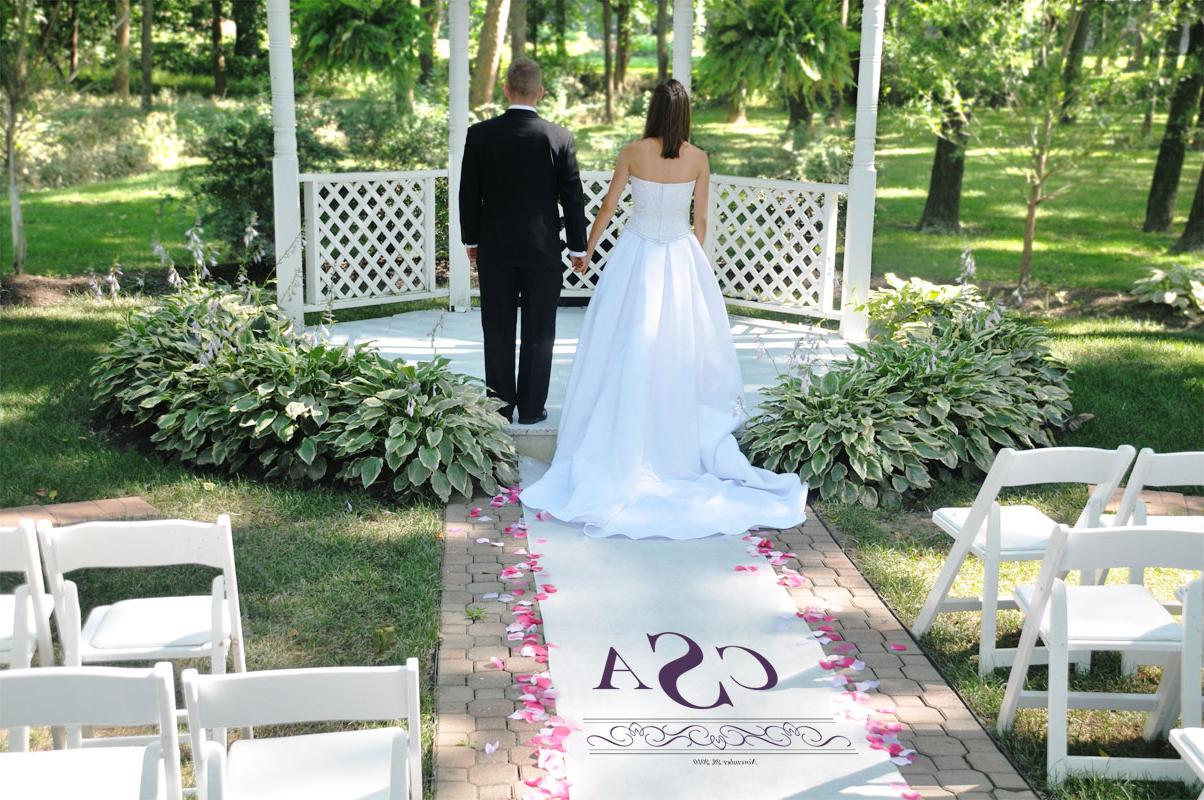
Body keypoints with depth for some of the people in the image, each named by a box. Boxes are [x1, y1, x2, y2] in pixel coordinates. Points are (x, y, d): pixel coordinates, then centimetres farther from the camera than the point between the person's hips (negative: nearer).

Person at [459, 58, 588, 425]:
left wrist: (471, 240, 12)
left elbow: (469, 194, 0)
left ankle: (500, 407, 14)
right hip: (543, 250, -1)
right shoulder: (560, 137, -7)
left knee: (498, 333, 9)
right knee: (538, 333, 8)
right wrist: (578, 246, 7)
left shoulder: (480, 134, -6)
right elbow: (572, 197, -3)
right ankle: (531, 408, 12)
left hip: (495, 248, 1)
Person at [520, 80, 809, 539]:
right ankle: (679, 438, 18)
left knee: (629, 353, 7)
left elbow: (608, 208, -1)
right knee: (679, 351, 10)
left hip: (635, 257, -1)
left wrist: (587, 250, 13)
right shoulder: (698, 159, -4)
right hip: (681, 260, 1)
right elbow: (701, 221, 2)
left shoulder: (633, 153, -7)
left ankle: (623, 444, 12)